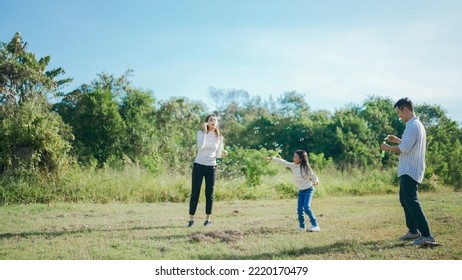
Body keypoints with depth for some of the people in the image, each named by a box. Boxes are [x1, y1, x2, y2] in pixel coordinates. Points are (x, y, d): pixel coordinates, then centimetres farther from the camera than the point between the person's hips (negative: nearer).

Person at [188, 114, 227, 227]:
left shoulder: (219, 137, 5)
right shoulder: (201, 133, -4)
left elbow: (217, 155, 10)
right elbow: (200, 146, -22)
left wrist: (223, 153, -12)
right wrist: (205, 132, -23)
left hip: (211, 167, 2)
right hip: (199, 165, -2)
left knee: (209, 194, 4)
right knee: (195, 193, -1)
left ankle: (208, 219, 12)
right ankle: (191, 219, 4)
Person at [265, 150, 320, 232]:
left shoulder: (305, 167, -15)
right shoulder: (293, 166, 0)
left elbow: (312, 175, -10)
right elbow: (283, 162, 1)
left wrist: (316, 181, -29)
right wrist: (271, 158, -1)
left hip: (308, 190, -6)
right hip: (301, 191, 6)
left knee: (306, 207, -18)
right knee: (299, 209, -2)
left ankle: (315, 226, -12)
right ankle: (302, 227, 9)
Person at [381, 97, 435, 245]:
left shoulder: (412, 126, -18)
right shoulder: (417, 124, 15)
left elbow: (404, 149, -23)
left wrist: (388, 148, -9)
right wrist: (397, 140, 21)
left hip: (410, 171, -11)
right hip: (409, 170, 11)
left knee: (411, 201, -12)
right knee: (404, 199, 18)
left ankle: (426, 235, -14)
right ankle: (413, 231, 26)